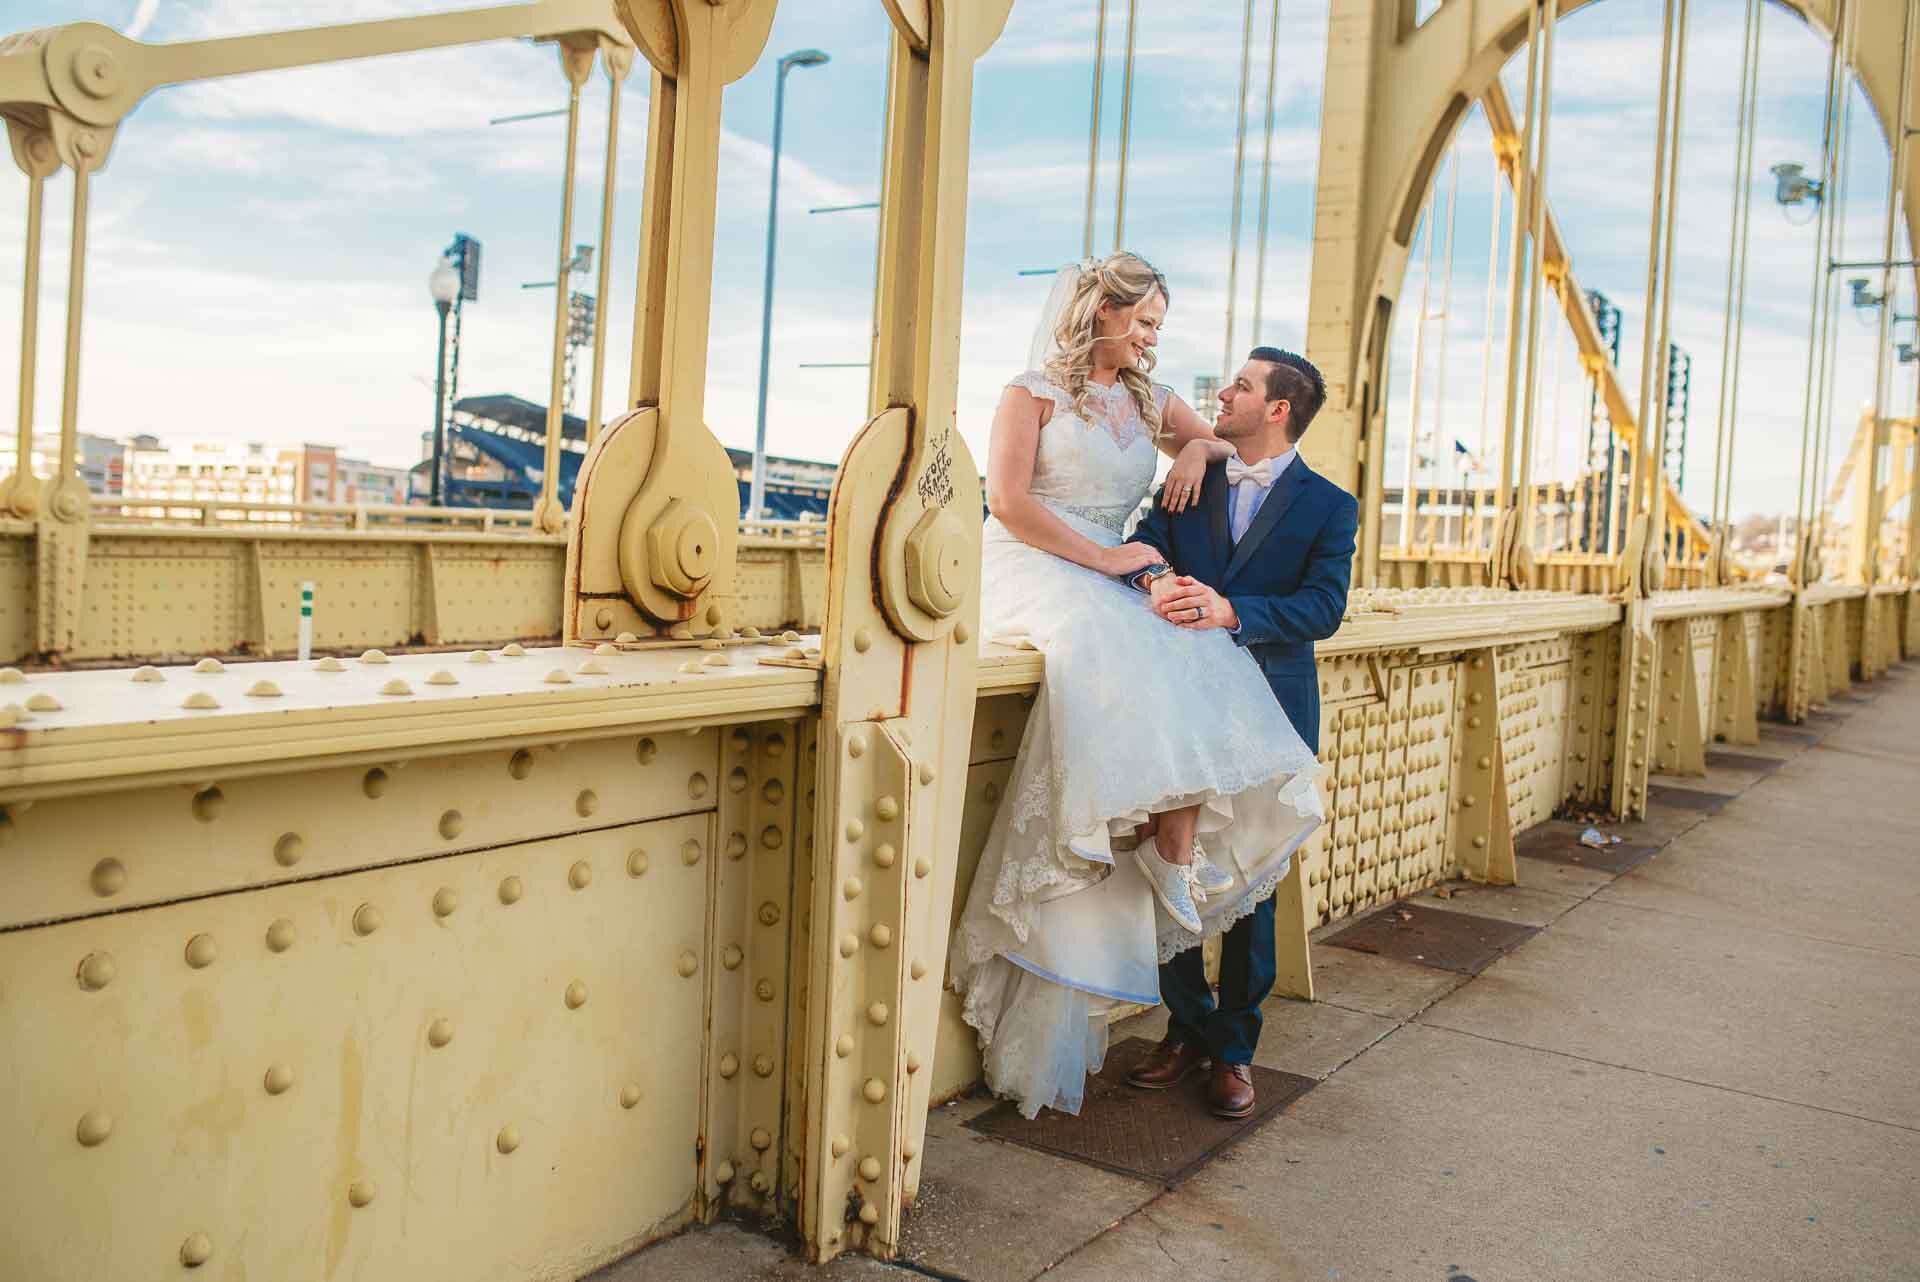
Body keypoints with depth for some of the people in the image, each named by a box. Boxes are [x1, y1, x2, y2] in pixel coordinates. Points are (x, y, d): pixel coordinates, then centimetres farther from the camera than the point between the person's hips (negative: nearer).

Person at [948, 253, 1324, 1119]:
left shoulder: (1148, 402, 23)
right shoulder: (1035, 391, 5)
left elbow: (1220, 441, 37)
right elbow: (1008, 501, -7)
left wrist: (1199, 448, 11)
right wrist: (1104, 558, -13)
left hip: (1110, 584, 6)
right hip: (1034, 575, -6)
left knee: (1195, 665, -25)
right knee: (1118, 662, -36)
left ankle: (1178, 857, -31)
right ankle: (1171, 862, -33)